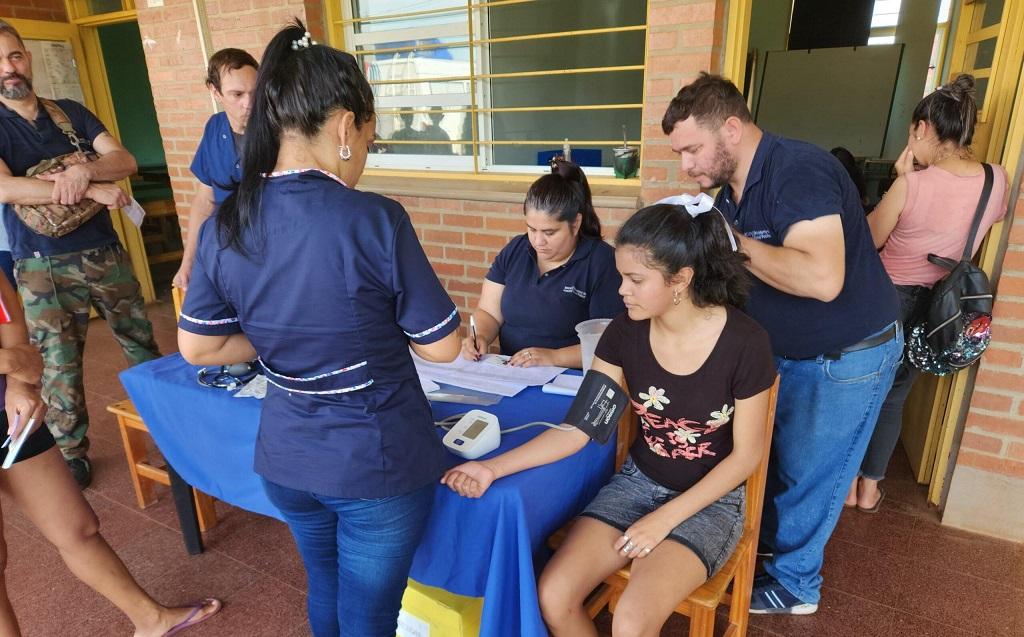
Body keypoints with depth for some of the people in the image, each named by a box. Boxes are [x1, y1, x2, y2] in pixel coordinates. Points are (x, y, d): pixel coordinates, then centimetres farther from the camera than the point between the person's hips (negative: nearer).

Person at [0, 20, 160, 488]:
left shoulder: (70, 113, 9)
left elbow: (125, 160, -2)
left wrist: (84, 169, -22)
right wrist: (91, 190, -24)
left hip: (105, 252, 3)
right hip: (44, 268, -2)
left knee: (142, 345, 10)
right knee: (59, 366, 4)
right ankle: (72, 456, 18)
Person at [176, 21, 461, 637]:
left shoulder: (223, 228, -8)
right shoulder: (375, 219, -23)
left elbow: (197, 348, 3)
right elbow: (443, 347, -15)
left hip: (286, 460, 5)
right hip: (380, 464, -5)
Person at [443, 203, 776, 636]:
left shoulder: (744, 343, -20)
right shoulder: (625, 332, -10)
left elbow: (746, 454, -11)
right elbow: (579, 426, -9)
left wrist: (664, 520, -16)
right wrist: (493, 467, -20)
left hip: (710, 499, -3)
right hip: (639, 481, 4)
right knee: (553, 597, -14)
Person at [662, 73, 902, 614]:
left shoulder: (797, 170, -27)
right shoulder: (731, 191, 0)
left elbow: (822, 278, -39)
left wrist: (728, 239, -32)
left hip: (846, 357, -8)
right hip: (783, 350, 8)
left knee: (805, 474, 7)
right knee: (764, 457, 19)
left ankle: (795, 584, 30)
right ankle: (768, 543, 43)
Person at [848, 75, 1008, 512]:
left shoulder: (912, 185, -23)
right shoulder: (999, 182, -7)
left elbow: (869, 241, -9)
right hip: (935, 307, 5)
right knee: (893, 396, 19)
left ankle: (848, 482, 28)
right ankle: (870, 487, 30)